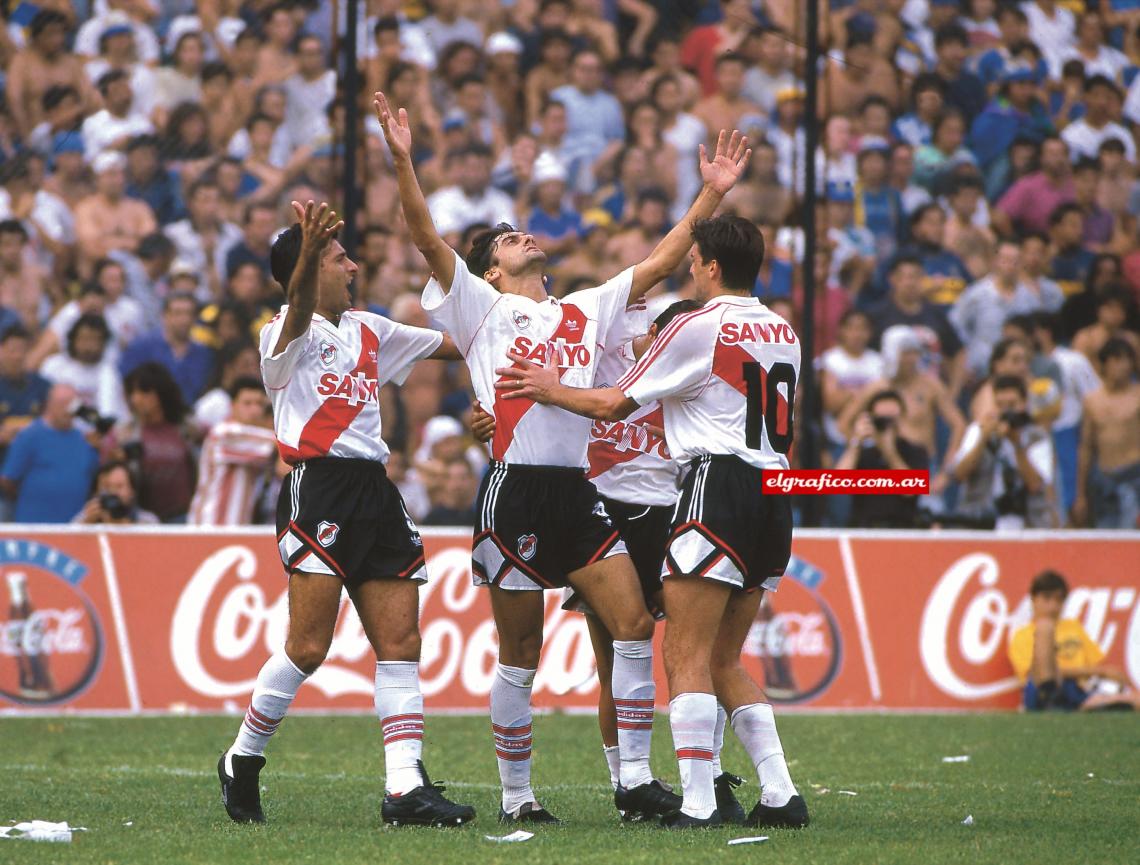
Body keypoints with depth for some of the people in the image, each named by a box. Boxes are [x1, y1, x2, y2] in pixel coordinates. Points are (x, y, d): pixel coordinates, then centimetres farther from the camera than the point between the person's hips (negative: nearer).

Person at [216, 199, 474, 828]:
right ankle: (243, 760, 7)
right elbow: (299, 308, -27)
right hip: (317, 488, -7)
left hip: (374, 491, 7)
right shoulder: (288, 334, -2)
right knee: (309, 646, -12)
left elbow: (455, 344, 31)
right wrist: (308, 252, -46)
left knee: (401, 641, -1)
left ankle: (405, 787, -4)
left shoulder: (369, 331, 22)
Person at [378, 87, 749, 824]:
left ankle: (635, 778, -4)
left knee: (636, 624, -9)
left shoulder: (587, 311, 20)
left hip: (579, 493, 4)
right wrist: (403, 161, -12)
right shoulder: (483, 308, 8)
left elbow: (663, 262, 19)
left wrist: (713, 194, 14)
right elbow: (428, 238, -3)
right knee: (520, 655, 1)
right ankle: (517, 794, 10)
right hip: (516, 491, -4)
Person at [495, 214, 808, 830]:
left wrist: (553, 390, 18)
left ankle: (697, 805, -17)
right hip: (774, 493, 8)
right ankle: (780, 796, 6)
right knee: (723, 661, 15)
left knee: (686, 656, -8)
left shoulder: (700, 327, -5)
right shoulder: (783, 332, 16)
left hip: (718, 484, -8)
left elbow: (614, 404, 1)